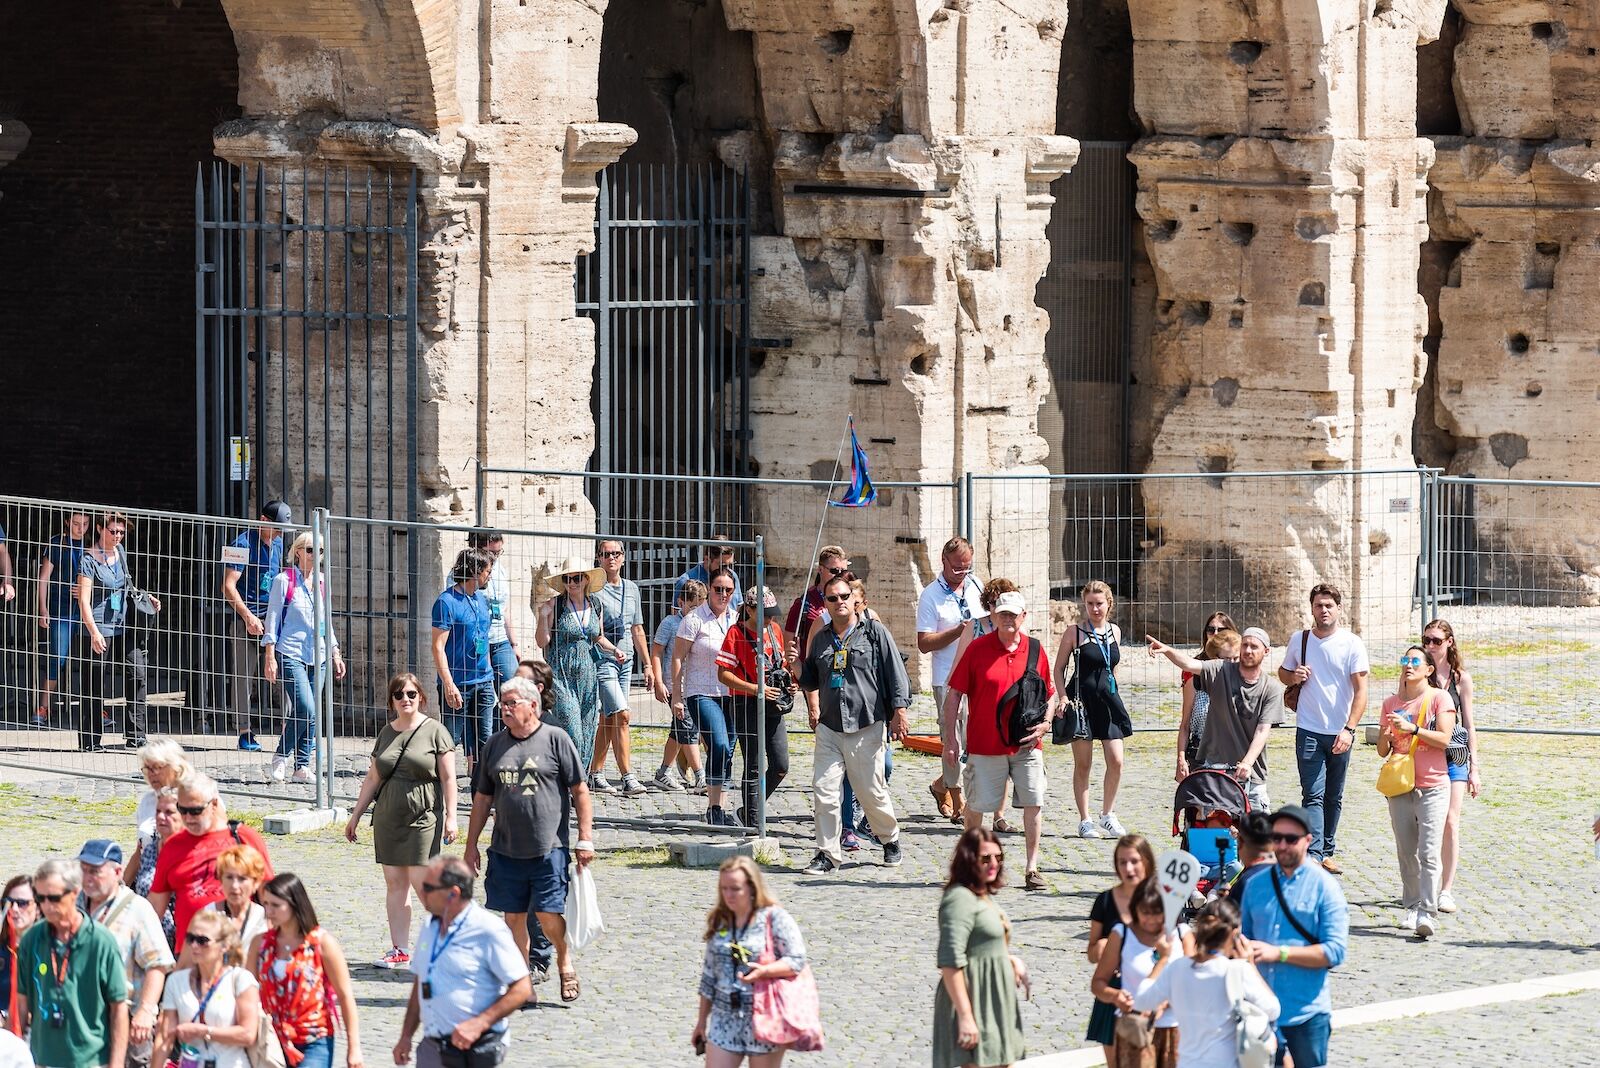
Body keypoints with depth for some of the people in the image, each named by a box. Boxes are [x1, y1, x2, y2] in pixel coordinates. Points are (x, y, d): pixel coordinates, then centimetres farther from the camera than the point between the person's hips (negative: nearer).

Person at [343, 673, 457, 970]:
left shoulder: (434, 731, -3)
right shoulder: (387, 733, 13)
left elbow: (448, 778, -4)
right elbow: (373, 778, 19)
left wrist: (450, 816, -10)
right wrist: (356, 814, 19)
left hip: (423, 816, -6)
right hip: (388, 817, 6)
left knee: (422, 883, -11)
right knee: (394, 883, 4)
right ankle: (399, 951, 7)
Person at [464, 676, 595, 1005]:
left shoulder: (556, 739, -1)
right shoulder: (495, 745, 12)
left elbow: (580, 791, 0)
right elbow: (482, 798, 17)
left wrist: (585, 839, -5)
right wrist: (471, 845, 14)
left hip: (549, 847, -4)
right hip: (506, 850, 4)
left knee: (548, 915, -8)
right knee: (513, 917, 4)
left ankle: (565, 961, 20)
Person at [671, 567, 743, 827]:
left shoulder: (736, 619, 12)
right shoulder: (695, 620, -5)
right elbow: (678, 658, -5)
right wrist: (677, 696, -9)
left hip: (730, 695, 6)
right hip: (702, 694, -6)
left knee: (726, 752, 6)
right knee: (720, 746, -19)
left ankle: (717, 807, 15)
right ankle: (714, 808, -13)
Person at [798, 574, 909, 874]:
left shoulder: (875, 632, -1)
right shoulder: (821, 639, 12)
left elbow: (896, 674, -2)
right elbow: (810, 679, 27)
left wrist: (899, 713, -8)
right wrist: (813, 707, 14)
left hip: (866, 727, -4)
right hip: (829, 727, 4)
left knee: (872, 792, 3)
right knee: (823, 790, -6)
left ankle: (891, 839, 28)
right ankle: (827, 854, 0)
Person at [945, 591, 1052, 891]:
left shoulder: (1035, 650, 5)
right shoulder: (977, 649, -3)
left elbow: (1047, 695, 15)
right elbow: (954, 694, 0)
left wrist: (1044, 724, -4)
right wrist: (950, 737, -4)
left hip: (1026, 744, 2)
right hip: (984, 743, -2)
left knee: (1033, 803, -5)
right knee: (975, 804, 6)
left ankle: (1033, 869, 2)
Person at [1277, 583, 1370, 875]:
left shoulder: (1352, 644, -4)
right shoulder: (1298, 640, 4)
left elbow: (1361, 690, -7)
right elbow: (1283, 673, 20)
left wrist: (1349, 729, -18)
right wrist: (1293, 676, -6)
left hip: (1340, 733, 0)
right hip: (1309, 730, 0)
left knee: (1334, 798, 10)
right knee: (1313, 795, -10)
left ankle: (1327, 852, 22)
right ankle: (1313, 856, -18)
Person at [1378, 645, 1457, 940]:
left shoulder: (1439, 698, -1)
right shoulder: (1392, 703, 12)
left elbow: (1444, 739, -12)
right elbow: (1383, 751, 13)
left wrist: (1412, 729, -22)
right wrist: (1385, 733, -9)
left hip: (1432, 788, -5)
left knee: (1429, 854, -12)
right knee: (1406, 853, 7)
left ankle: (1428, 913, -17)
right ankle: (1411, 907, 15)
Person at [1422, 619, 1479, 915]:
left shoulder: (1461, 677, 5)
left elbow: (1469, 724, 9)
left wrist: (1474, 768, 6)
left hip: (1454, 756, 0)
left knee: (1450, 821, -7)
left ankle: (1446, 889, -4)